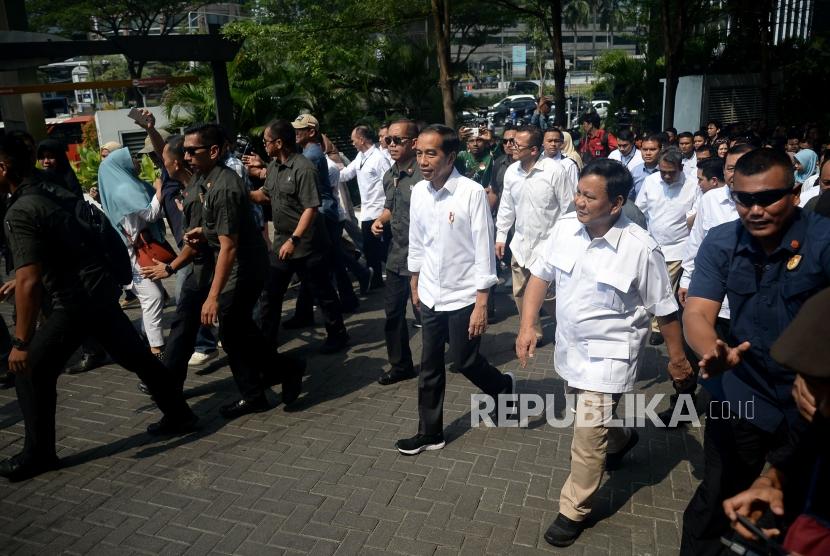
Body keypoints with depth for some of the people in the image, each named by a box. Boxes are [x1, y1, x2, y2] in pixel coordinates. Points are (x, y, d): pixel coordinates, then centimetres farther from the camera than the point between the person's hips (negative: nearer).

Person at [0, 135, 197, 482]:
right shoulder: (58, 192, 9)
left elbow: (29, 282, -22)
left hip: (73, 303, -8)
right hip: (102, 291, 8)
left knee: (32, 373, 8)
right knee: (137, 357, 17)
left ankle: (38, 453, 19)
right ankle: (178, 415, 27)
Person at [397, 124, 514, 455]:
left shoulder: (472, 193, -18)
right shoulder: (418, 192, -1)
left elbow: (484, 250, -16)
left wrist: (481, 304, -16)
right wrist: (415, 284, 17)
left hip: (463, 296, -5)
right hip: (430, 296, 5)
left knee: (464, 362, 10)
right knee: (429, 367, 13)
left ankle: (502, 386, 41)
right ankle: (430, 432, 30)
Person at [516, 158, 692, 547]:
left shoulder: (641, 249, -22)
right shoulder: (565, 226, -10)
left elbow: (664, 309, -10)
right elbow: (540, 274, 1)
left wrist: (677, 357, 1)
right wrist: (527, 325, -8)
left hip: (607, 355, -5)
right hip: (569, 347, 6)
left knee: (587, 435, -2)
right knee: (593, 415, 27)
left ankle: (574, 510, 19)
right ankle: (620, 438, 60)